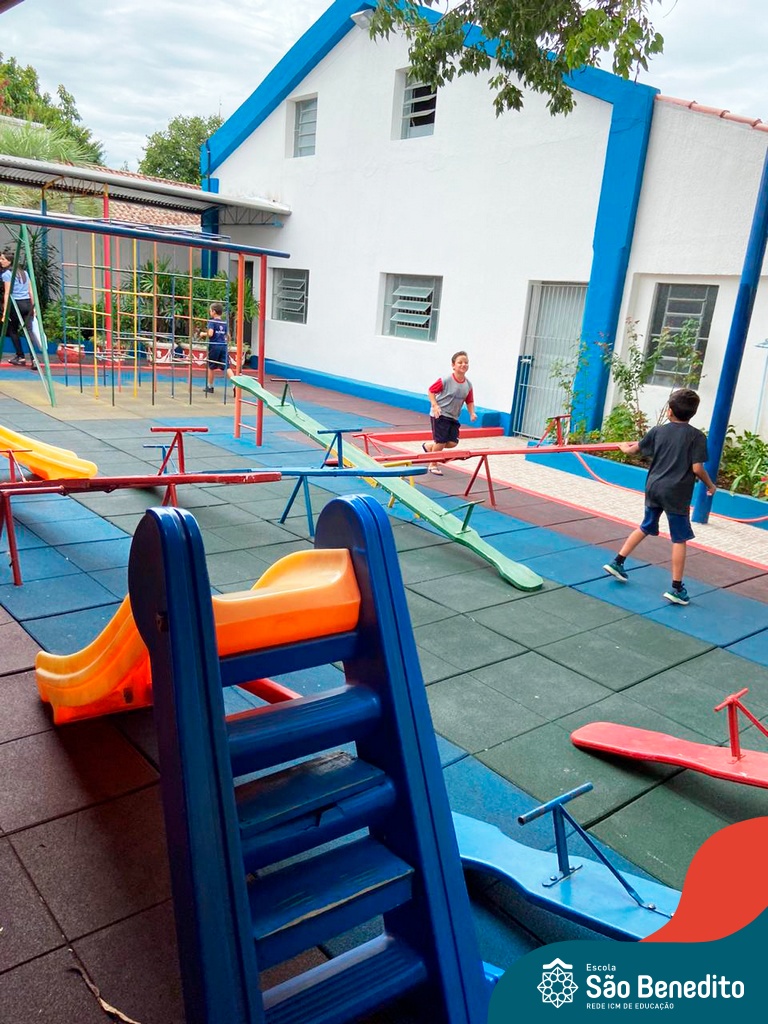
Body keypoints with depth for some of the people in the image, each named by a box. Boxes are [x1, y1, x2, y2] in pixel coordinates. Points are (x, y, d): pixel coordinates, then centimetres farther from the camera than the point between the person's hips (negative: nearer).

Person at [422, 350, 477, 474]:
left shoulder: (468, 384, 0)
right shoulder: (446, 380, -16)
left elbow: (469, 401, 10)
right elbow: (431, 391, -10)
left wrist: (472, 413, -6)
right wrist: (435, 406, -20)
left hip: (453, 417, 6)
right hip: (440, 415, -6)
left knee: (452, 443, -1)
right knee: (441, 441, -5)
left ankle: (429, 446, 25)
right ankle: (433, 465, 16)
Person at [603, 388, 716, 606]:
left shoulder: (658, 431, 4)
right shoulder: (697, 436, -7)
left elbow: (632, 450, 15)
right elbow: (697, 468, -12)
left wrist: (625, 447, 38)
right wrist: (710, 486, 5)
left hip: (654, 487, 4)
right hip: (677, 493, -4)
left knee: (646, 527, 24)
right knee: (679, 540, 3)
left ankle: (617, 562, 25)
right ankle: (676, 588, 4)